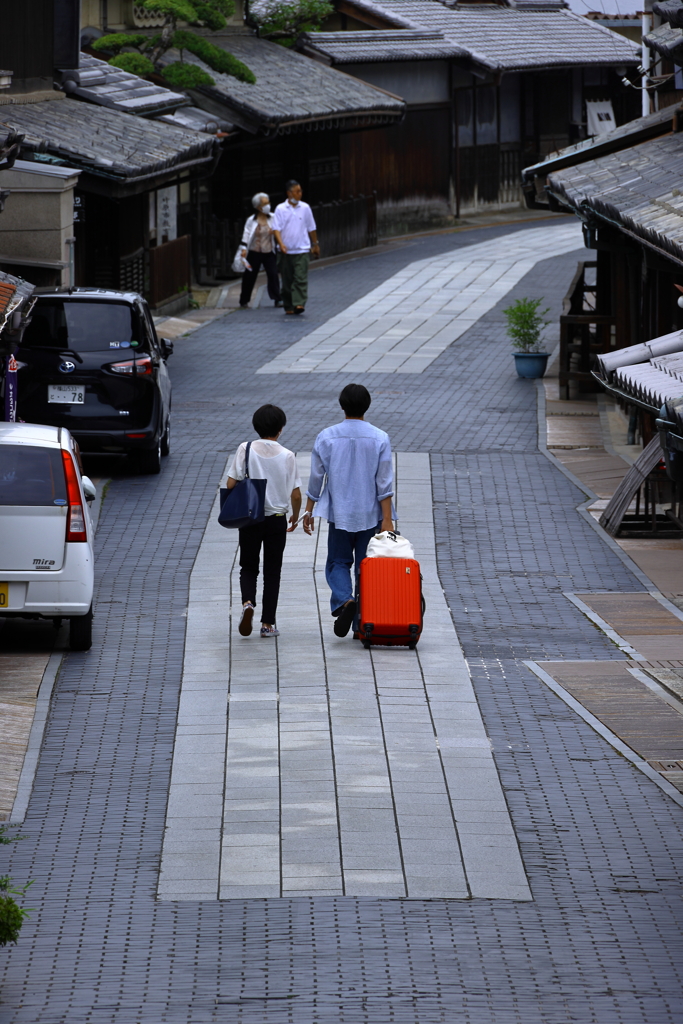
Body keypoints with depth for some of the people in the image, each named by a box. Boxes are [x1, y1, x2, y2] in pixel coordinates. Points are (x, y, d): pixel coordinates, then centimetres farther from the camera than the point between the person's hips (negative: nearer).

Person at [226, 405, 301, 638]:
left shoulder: (245, 449, -8)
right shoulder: (287, 456, -7)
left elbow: (231, 484, -10)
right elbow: (295, 494, -5)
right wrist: (295, 516, 15)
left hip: (249, 519, 0)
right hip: (277, 520, 0)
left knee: (248, 567, 15)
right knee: (272, 571, 10)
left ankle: (247, 602, -13)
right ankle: (268, 623, 9)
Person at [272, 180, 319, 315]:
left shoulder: (305, 208, 6)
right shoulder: (280, 209, 0)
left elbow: (311, 228, 16)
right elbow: (276, 228, -7)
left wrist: (315, 244, 21)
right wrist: (281, 243, -22)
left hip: (302, 250, 0)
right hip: (286, 251, 0)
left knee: (301, 278, -13)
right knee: (287, 280, 5)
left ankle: (299, 304, -19)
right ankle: (288, 307, 13)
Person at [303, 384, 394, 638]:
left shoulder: (326, 437, -3)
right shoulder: (380, 439, -5)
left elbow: (316, 478, 2)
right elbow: (384, 483, -6)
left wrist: (308, 511, 13)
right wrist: (387, 519, -4)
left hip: (339, 513, 0)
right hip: (370, 515, 0)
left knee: (338, 563, 9)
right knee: (365, 567, 9)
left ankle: (343, 600, -20)